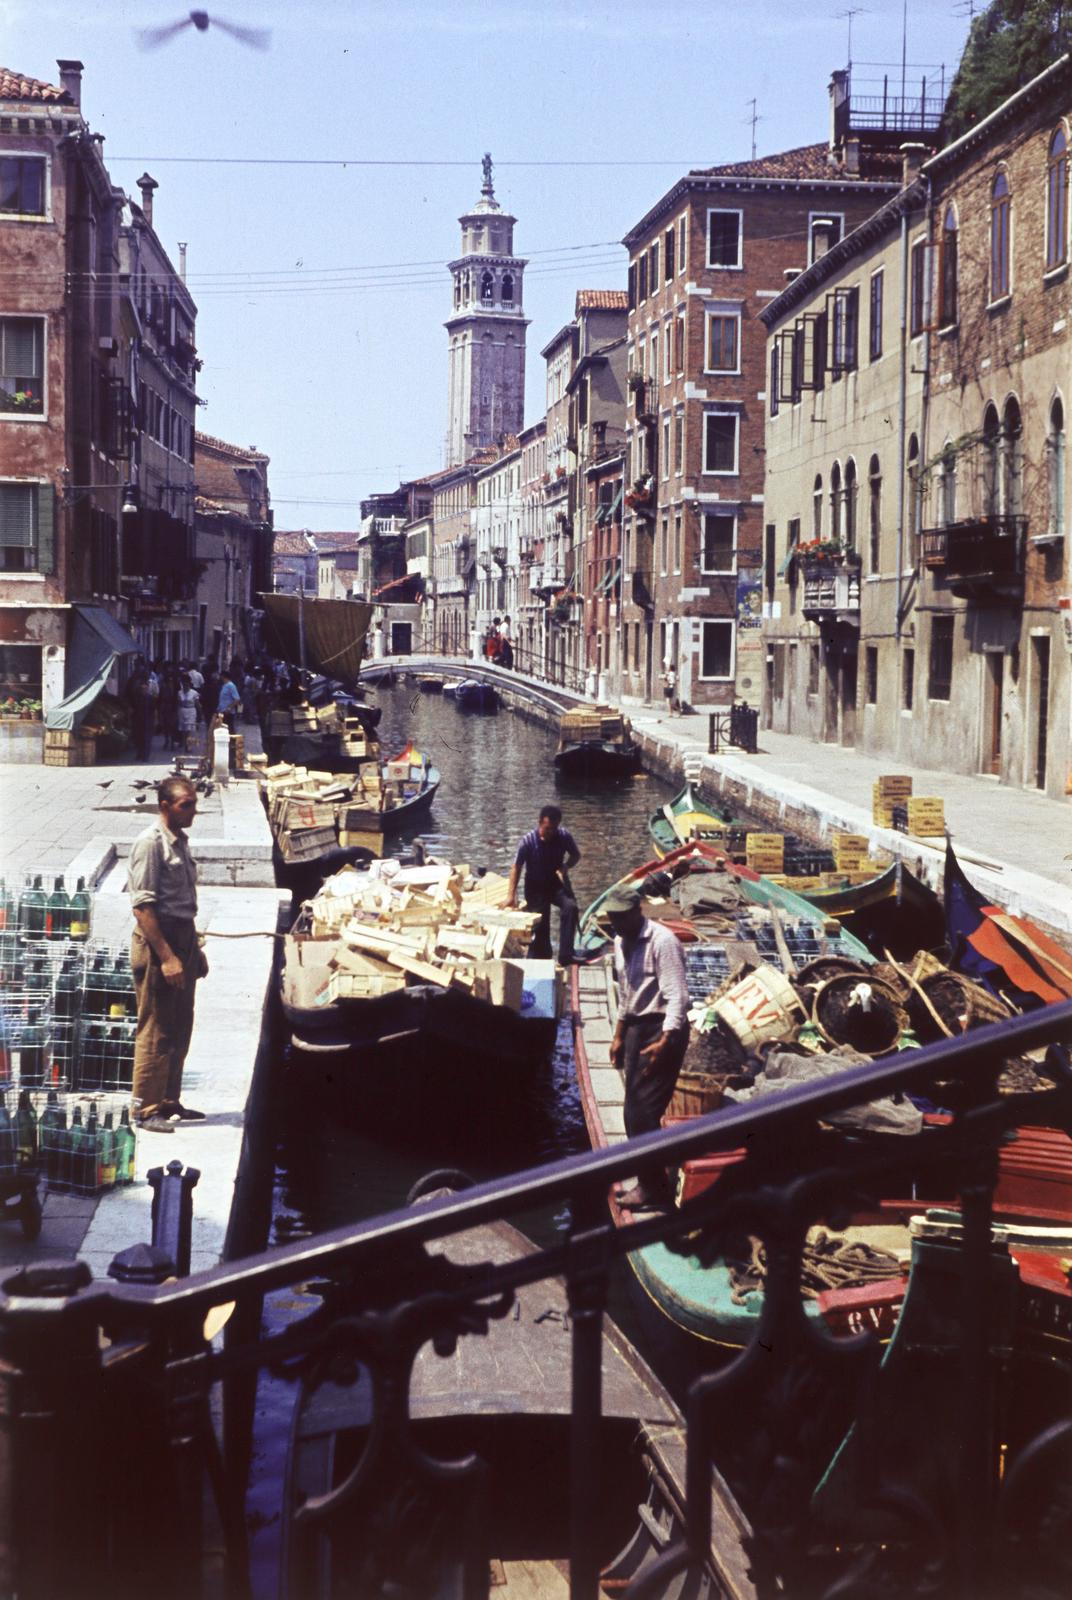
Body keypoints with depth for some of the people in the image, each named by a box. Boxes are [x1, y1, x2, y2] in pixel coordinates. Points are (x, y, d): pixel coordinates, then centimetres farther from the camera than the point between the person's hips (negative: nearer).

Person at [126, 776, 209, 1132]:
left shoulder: (179, 841, 13)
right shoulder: (150, 843, -15)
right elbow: (143, 905, -20)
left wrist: (195, 950, 22)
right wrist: (166, 956, -23)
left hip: (183, 938, 9)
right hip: (157, 942, -9)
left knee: (180, 1029, 15)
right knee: (156, 1030, -4)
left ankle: (169, 1101, 25)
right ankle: (147, 1109, 4)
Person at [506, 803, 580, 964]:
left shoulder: (564, 836, -13)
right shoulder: (528, 841, -19)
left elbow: (575, 855, 4)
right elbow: (516, 867, -12)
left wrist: (566, 866, -17)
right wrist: (511, 894, -17)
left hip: (557, 883, 1)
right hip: (536, 887, -1)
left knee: (570, 907, -26)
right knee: (539, 926, -1)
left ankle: (565, 955, -26)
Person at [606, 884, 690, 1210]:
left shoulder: (662, 941, -18)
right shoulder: (621, 942, 9)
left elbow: (677, 997, -23)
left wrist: (664, 1042, -31)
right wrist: (619, 1036, 22)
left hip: (661, 1028, -9)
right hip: (637, 1027, 9)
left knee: (641, 1110, -8)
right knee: (636, 1110, 13)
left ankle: (653, 1188, 2)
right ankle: (649, 1181, 24)